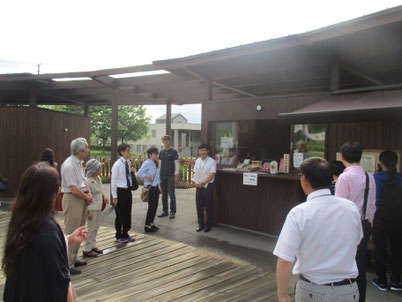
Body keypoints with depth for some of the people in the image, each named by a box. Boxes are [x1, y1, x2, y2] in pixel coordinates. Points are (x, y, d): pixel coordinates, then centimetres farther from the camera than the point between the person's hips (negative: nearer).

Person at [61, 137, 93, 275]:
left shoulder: (79, 163, 10)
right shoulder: (69, 166, -21)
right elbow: (74, 190, -23)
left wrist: (89, 193, 2)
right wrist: (87, 197, -9)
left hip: (81, 199, 10)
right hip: (72, 200, -10)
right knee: (71, 233, -3)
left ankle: (73, 259, 31)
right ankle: (68, 265, 6)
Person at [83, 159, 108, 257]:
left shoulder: (98, 178, 8)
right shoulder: (87, 181, -19)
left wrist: (103, 198, 5)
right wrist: (88, 211, -20)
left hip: (99, 207, 8)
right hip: (92, 208, -8)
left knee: (96, 228, 16)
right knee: (91, 228, 0)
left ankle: (93, 246, 28)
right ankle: (87, 249, 12)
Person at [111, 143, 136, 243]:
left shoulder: (128, 163, 6)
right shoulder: (117, 165, -14)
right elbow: (113, 181, -13)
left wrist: (133, 172, -2)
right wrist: (114, 196, -13)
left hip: (128, 190, 7)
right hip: (120, 191, -7)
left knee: (128, 213, 14)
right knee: (120, 214, 4)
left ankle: (125, 234, 29)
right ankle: (119, 236, 20)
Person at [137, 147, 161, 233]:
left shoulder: (155, 163, 14)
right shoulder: (147, 163, -11)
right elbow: (139, 173, -17)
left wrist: (159, 187, 16)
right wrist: (147, 176, -31)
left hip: (156, 187, 8)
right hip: (150, 188, -8)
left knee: (155, 206, 12)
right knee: (151, 206, -5)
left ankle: (151, 223, 24)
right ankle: (147, 226, 4)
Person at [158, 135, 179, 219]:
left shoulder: (173, 152, -1)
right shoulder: (161, 152, 13)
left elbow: (176, 164, -3)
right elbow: (159, 164, 17)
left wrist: (176, 176, -9)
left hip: (171, 176, -5)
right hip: (162, 176, 5)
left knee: (171, 194, -6)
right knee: (164, 194, 8)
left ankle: (173, 212, 1)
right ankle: (165, 211, 17)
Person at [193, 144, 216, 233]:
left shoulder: (212, 161, -6)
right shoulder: (197, 161, 11)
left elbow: (212, 174, -13)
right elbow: (195, 173, 11)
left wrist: (203, 183, -17)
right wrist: (195, 182, -6)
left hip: (208, 185, -5)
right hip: (199, 186, 5)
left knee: (208, 206, 3)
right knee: (199, 206, 8)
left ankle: (208, 225, 15)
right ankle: (200, 224, 21)